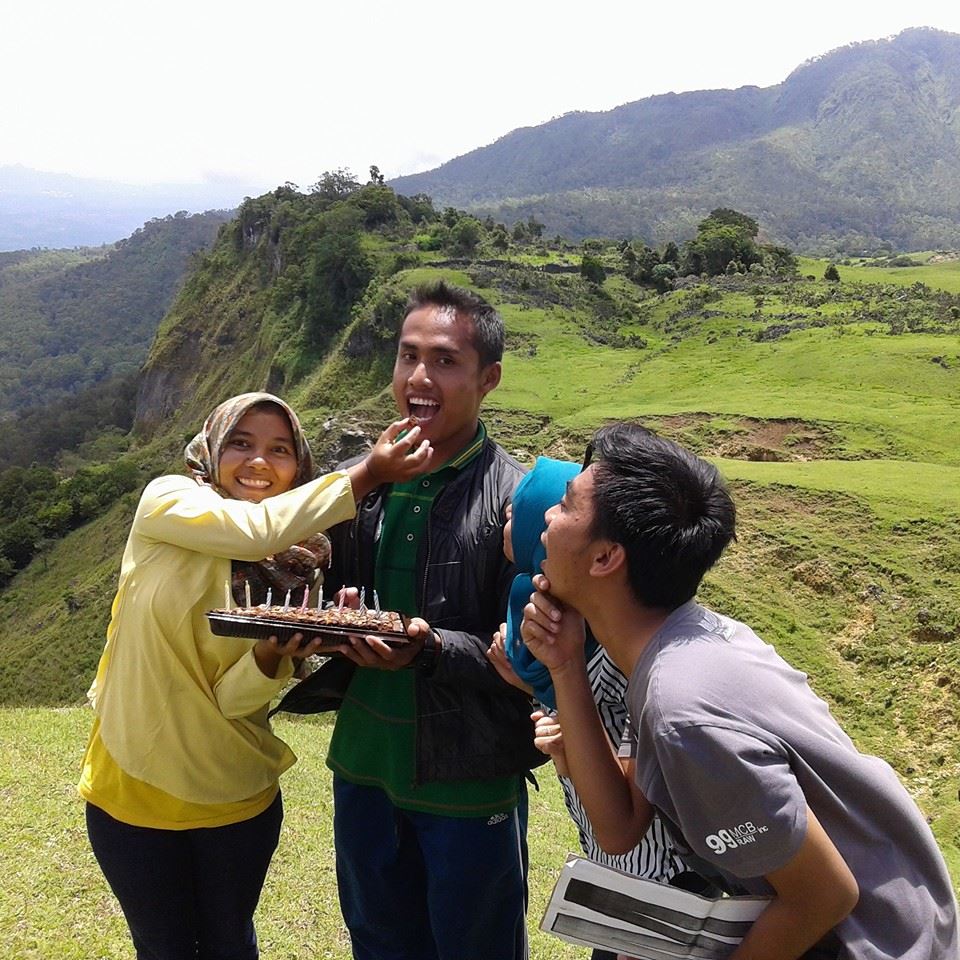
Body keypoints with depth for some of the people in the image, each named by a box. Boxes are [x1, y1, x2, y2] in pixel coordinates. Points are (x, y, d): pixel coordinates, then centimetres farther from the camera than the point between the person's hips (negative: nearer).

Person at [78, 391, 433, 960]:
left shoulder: (293, 569, -4)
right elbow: (254, 530, -33)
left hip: (238, 798, 2)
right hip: (134, 790, -2)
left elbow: (236, 699, -12)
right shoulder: (166, 502, -12)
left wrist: (272, 657, -32)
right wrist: (366, 474, -30)